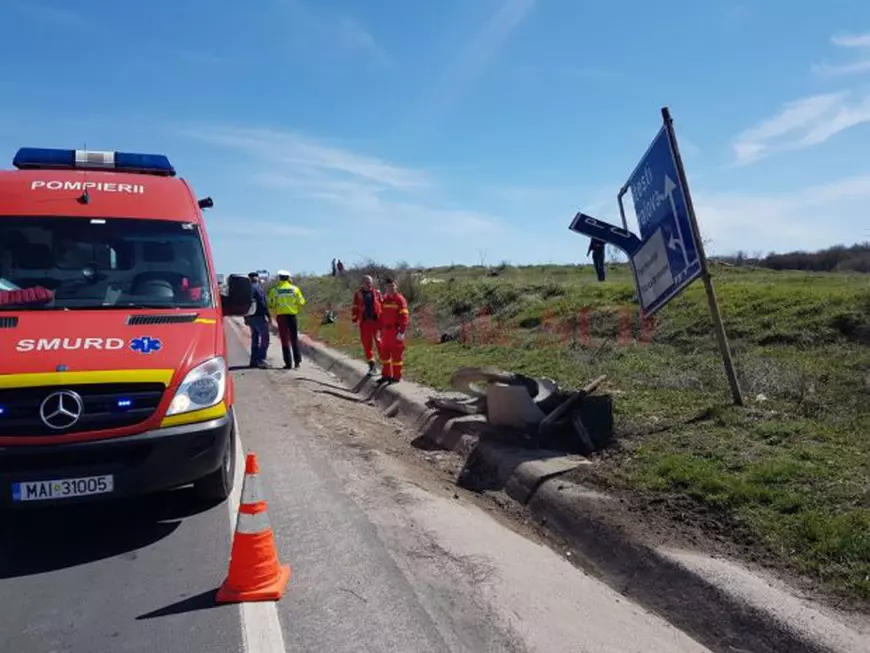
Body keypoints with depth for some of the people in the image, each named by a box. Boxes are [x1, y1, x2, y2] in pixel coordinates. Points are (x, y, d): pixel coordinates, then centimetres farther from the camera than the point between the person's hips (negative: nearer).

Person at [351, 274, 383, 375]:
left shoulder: (377, 292, 4)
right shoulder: (358, 294, 4)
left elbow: (382, 305, 7)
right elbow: (355, 308, 6)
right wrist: (354, 320, 2)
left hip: (376, 321, -1)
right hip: (364, 322, 1)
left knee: (379, 342, -3)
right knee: (367, 344, 6)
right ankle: (371, 366, 16)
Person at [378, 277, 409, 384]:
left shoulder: (400, 299, -10)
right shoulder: (384, 299, 12)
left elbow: (404, 317, -15)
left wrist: (402, 332, -21)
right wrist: (380, 329, 15)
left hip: (396, 331, -7)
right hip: (386, 331, 7)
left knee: (396, 354, 1)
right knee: (384, 353, 13)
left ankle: (396, 377, 11)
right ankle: (386, 375, 25)